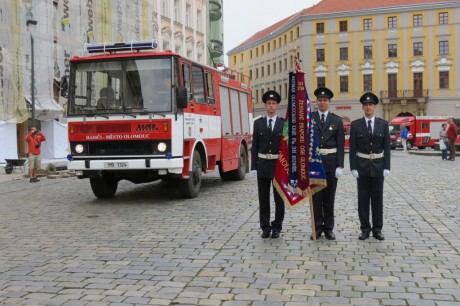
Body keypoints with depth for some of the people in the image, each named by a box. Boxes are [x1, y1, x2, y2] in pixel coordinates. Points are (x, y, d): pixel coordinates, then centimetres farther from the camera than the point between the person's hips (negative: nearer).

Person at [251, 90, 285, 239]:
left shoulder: (284, 123, -1)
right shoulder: (258, 123, 4)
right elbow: (255, 146, 3)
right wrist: (253, 167, -2)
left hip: (279, 165, -1)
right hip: (262, 165, 1)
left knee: (279, 198, 5)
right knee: (263, 198, 7)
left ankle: (277, 227, 16)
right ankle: (265, 227, 16)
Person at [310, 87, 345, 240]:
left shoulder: (337, 120, 3)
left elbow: (341, 145, 1)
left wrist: (340, 165, -6)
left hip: (331, 162, 0)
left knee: (329, 196, 7)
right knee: (316, 196, 4)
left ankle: (328, 228, 16)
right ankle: (317, 227, 14)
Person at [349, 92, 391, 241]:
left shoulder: (383, 124, 2)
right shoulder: (356, 125, -1)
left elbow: (387, 147, 1)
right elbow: (352, 148, -1)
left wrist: (387, 167, -5)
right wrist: (353, 167, -8)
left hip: (378, 166, 1)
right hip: (362, 166, 0)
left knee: (377, 198, 6)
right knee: (363, 198, 4)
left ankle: (377, 229, 14)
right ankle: (365, 228, 13)